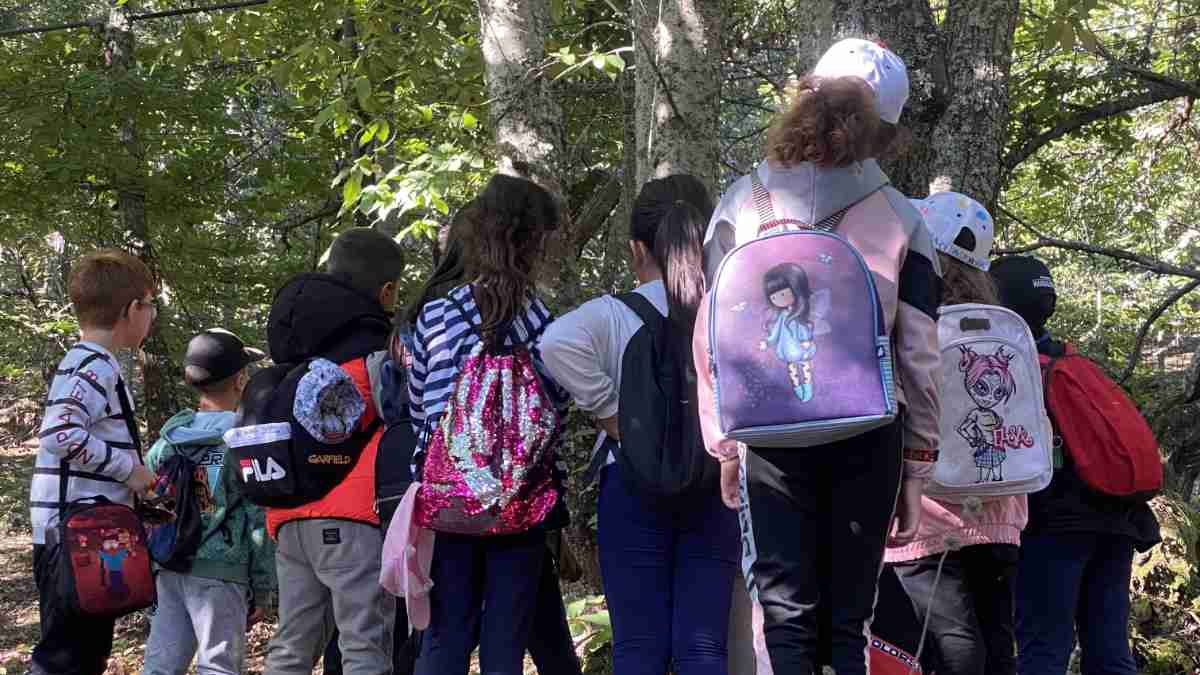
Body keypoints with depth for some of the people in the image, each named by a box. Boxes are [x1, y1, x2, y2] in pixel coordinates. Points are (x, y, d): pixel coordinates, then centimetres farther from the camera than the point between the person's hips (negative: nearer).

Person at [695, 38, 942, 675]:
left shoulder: (743, 201, 4)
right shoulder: (900, 219, 3)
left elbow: (712, 336, 3)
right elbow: (919, 358, 2)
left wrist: (723, 446, 11)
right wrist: (916, 471, 10)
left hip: (770, 433, 0)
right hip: (865, 437, 0)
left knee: (785, 620, 3)